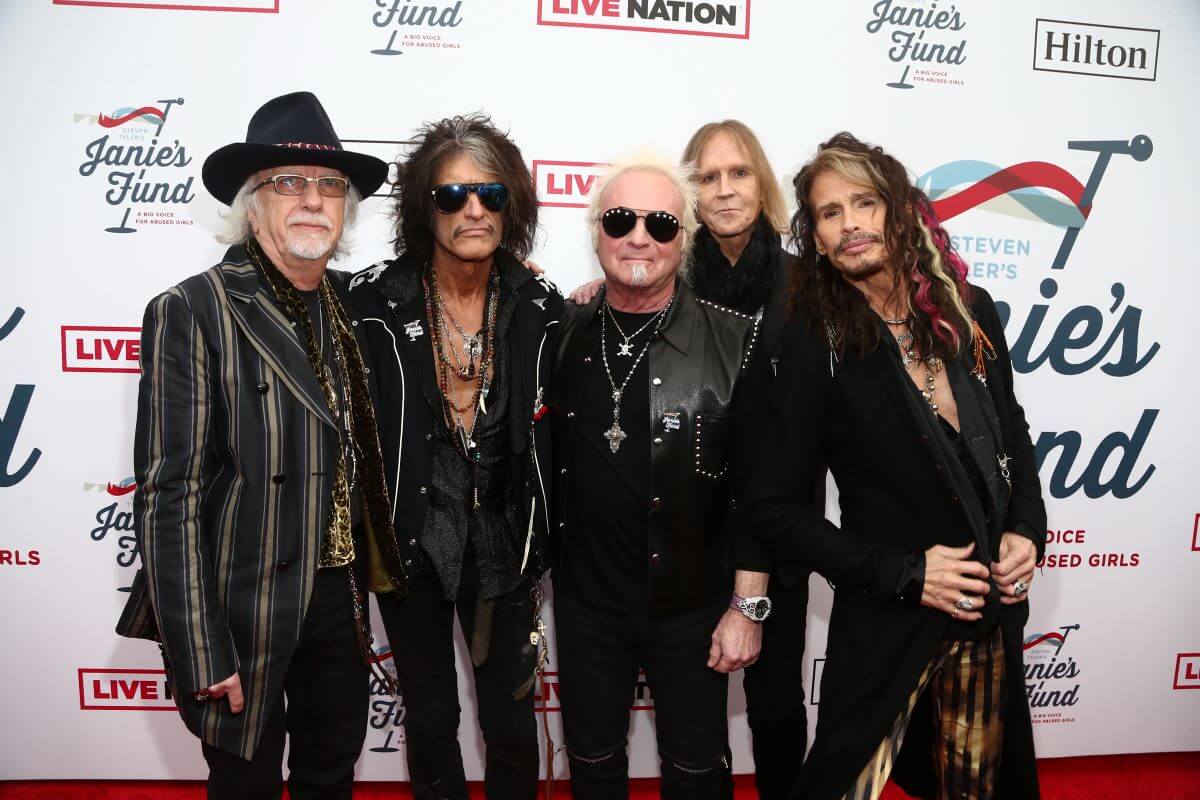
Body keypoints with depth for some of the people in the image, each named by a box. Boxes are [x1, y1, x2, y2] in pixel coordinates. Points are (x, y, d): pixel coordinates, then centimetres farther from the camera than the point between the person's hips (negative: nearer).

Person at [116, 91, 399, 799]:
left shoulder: (352, 304, 2)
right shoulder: (194, 311, -13)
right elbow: (169, 495, -15)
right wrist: (201, 655, -15)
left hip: (340, 600, 5)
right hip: (247, 611, -4)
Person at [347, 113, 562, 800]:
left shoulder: (541, 308, -5)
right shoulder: (374, 303, -11)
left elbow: (552, 436, 2)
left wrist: (540, 546, 2)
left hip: (505, 548, 1)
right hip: (412, 544, -1)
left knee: (513, 719, 15)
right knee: (431, 717, 17)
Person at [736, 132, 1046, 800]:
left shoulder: (970, 311, -1)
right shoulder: (812, 346, -15)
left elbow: (1013, 433, 14)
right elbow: (770, 505, -14)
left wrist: (1026, 530, -2)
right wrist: (903, 572, -17)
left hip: (994, 611, 5)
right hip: (887, 622, -5)